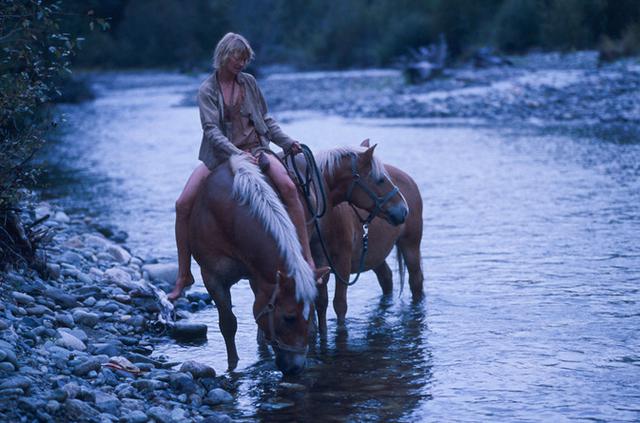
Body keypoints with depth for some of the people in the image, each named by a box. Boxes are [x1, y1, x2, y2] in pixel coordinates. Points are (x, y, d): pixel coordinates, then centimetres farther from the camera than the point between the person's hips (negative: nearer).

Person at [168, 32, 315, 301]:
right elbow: (211, 129, -15)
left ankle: (308, 259, -26)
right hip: (219, 155, -1)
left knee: (288, 187, -28)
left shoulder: (248, 82, 7)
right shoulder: (207, 90, -2)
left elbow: (265, 119, 17)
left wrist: (287, 142, 5)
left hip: (253, 149, 1)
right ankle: (184, 276, 2)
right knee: (183, 205, -13)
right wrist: (237, 154, -29)